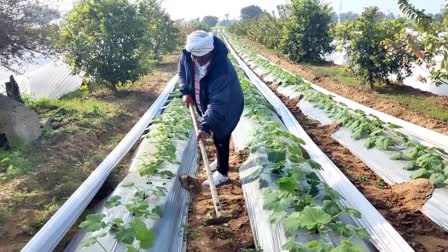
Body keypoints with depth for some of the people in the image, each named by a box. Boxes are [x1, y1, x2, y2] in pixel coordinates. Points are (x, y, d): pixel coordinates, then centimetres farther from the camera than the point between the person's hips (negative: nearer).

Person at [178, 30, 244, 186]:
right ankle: (220, 161, 47)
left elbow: (217, 103, -40)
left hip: (227, 108, -7)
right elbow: (182, 72, 2)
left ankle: (222, 173, 25)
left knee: (221, 139, 5)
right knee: (217, 137, 24)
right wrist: (186, 91, -11)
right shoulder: (187, 55, -21)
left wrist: (206, 126, -44)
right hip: (206, 105, 7)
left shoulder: (222, 70, -40)